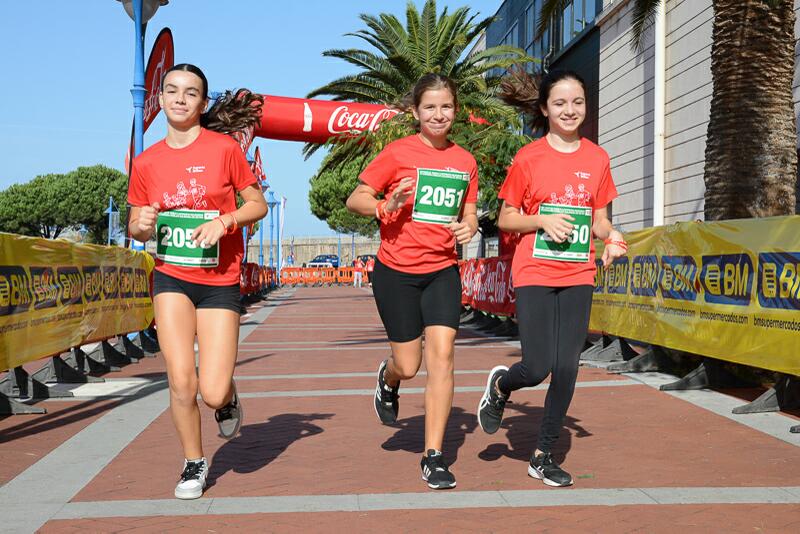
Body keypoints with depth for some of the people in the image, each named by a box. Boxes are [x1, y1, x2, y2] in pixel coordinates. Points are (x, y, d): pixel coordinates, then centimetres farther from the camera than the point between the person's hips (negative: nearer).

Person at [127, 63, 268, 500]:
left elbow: (258, 204, 2)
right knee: (180, 380, -6)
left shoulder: (224, 148, -5)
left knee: (213, 393, -8)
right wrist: (141, 226, -12)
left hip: (220, 281, -2)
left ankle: (228, 397, 30)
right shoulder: (146, 163, 3)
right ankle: (194, 462, 19)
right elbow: (137, 228, 12)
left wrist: (223, 221, -16)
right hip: (171, 278, 2)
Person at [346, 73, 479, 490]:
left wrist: (469, 227, -6)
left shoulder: (465, 161, 6)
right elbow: (355, 199, -4)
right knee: (409, 366, 3)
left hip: (442, 270, 3)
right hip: (396, 270, -3)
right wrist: (385, 206, -23)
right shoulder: (398, 152, -6)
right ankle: (388, 379, 43)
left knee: (441, 354, -10)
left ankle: (433, 456, -1)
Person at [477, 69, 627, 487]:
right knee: (537, 368, -11)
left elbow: (599, 219, 14)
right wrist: (543, 220, -15)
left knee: (566, 368, 0)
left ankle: (543, 456, 16)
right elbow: (505, 219, 2)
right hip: (534, 274, -3)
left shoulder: (597, 159, 7)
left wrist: (612, 238, -7)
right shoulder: (528, 158, -2)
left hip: (578, 276, 3)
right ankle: (500, 385, 26)